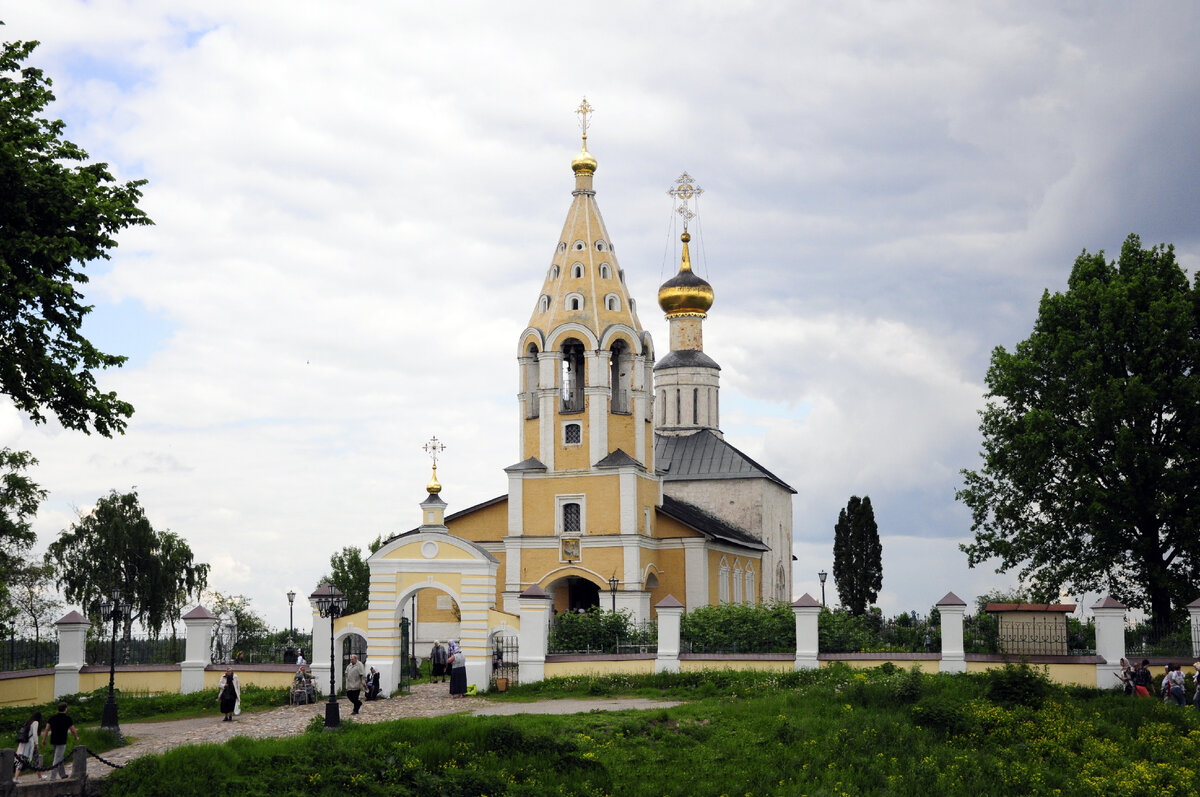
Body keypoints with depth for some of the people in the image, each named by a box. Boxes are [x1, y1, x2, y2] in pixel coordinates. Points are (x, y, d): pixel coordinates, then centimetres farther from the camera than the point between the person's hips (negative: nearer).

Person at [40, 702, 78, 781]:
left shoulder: (52, 718, 8)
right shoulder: (67, 718, -6)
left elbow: (47, 729, 2)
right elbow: (73, 730, -2)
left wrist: (44, 739, 4)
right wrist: (76, 737, 15)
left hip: (53, 741, 6)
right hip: (61, 741, -6)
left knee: (60, 757, 21)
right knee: (57, 760, -5)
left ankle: (63, 775, 29)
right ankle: (53, 777, -11)